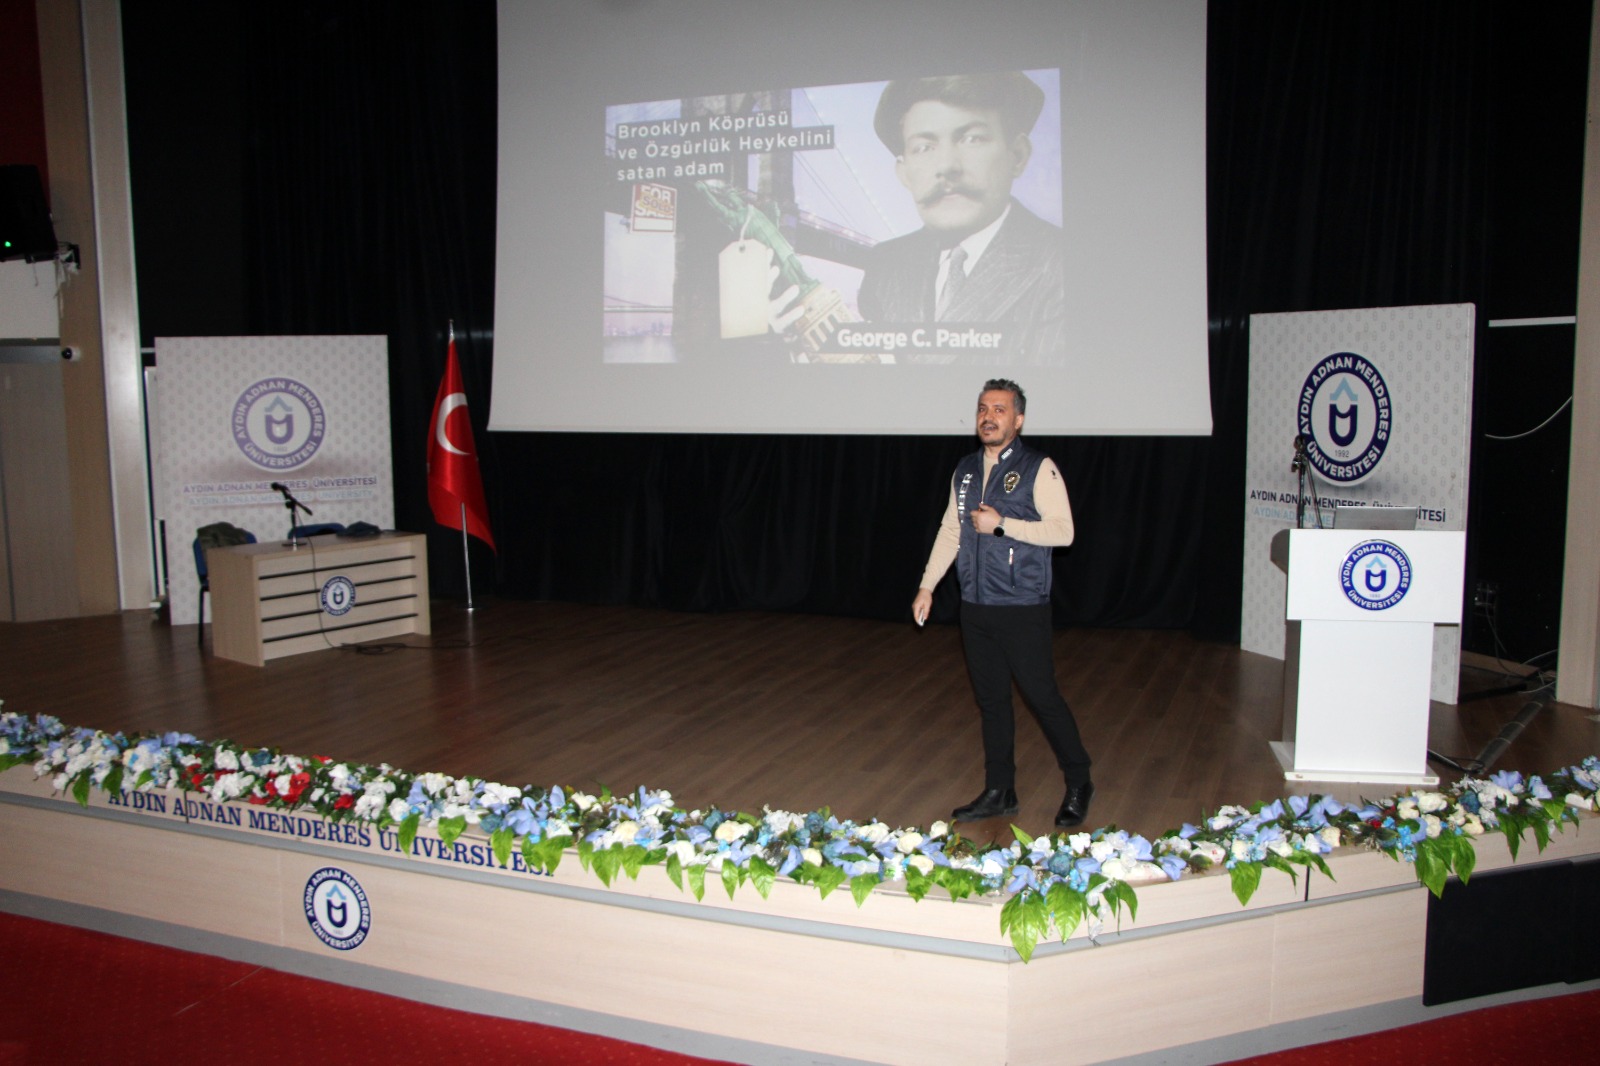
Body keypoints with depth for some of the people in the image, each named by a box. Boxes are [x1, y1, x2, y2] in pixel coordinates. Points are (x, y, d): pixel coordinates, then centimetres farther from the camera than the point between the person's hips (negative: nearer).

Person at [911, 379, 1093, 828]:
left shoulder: (1038, 469, -7)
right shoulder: (966, 470, 11)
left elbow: (1062, 530, -15)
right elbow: (949, 531, 16)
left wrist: (1002, 524, -20)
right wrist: (927, 587, 13)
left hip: (1022, 609, -6)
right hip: (976, 607, 6)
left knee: (1042, 695, 0)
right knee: (991, 700, 12)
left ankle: (1078, 784, 20)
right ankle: (999, 792, 23)